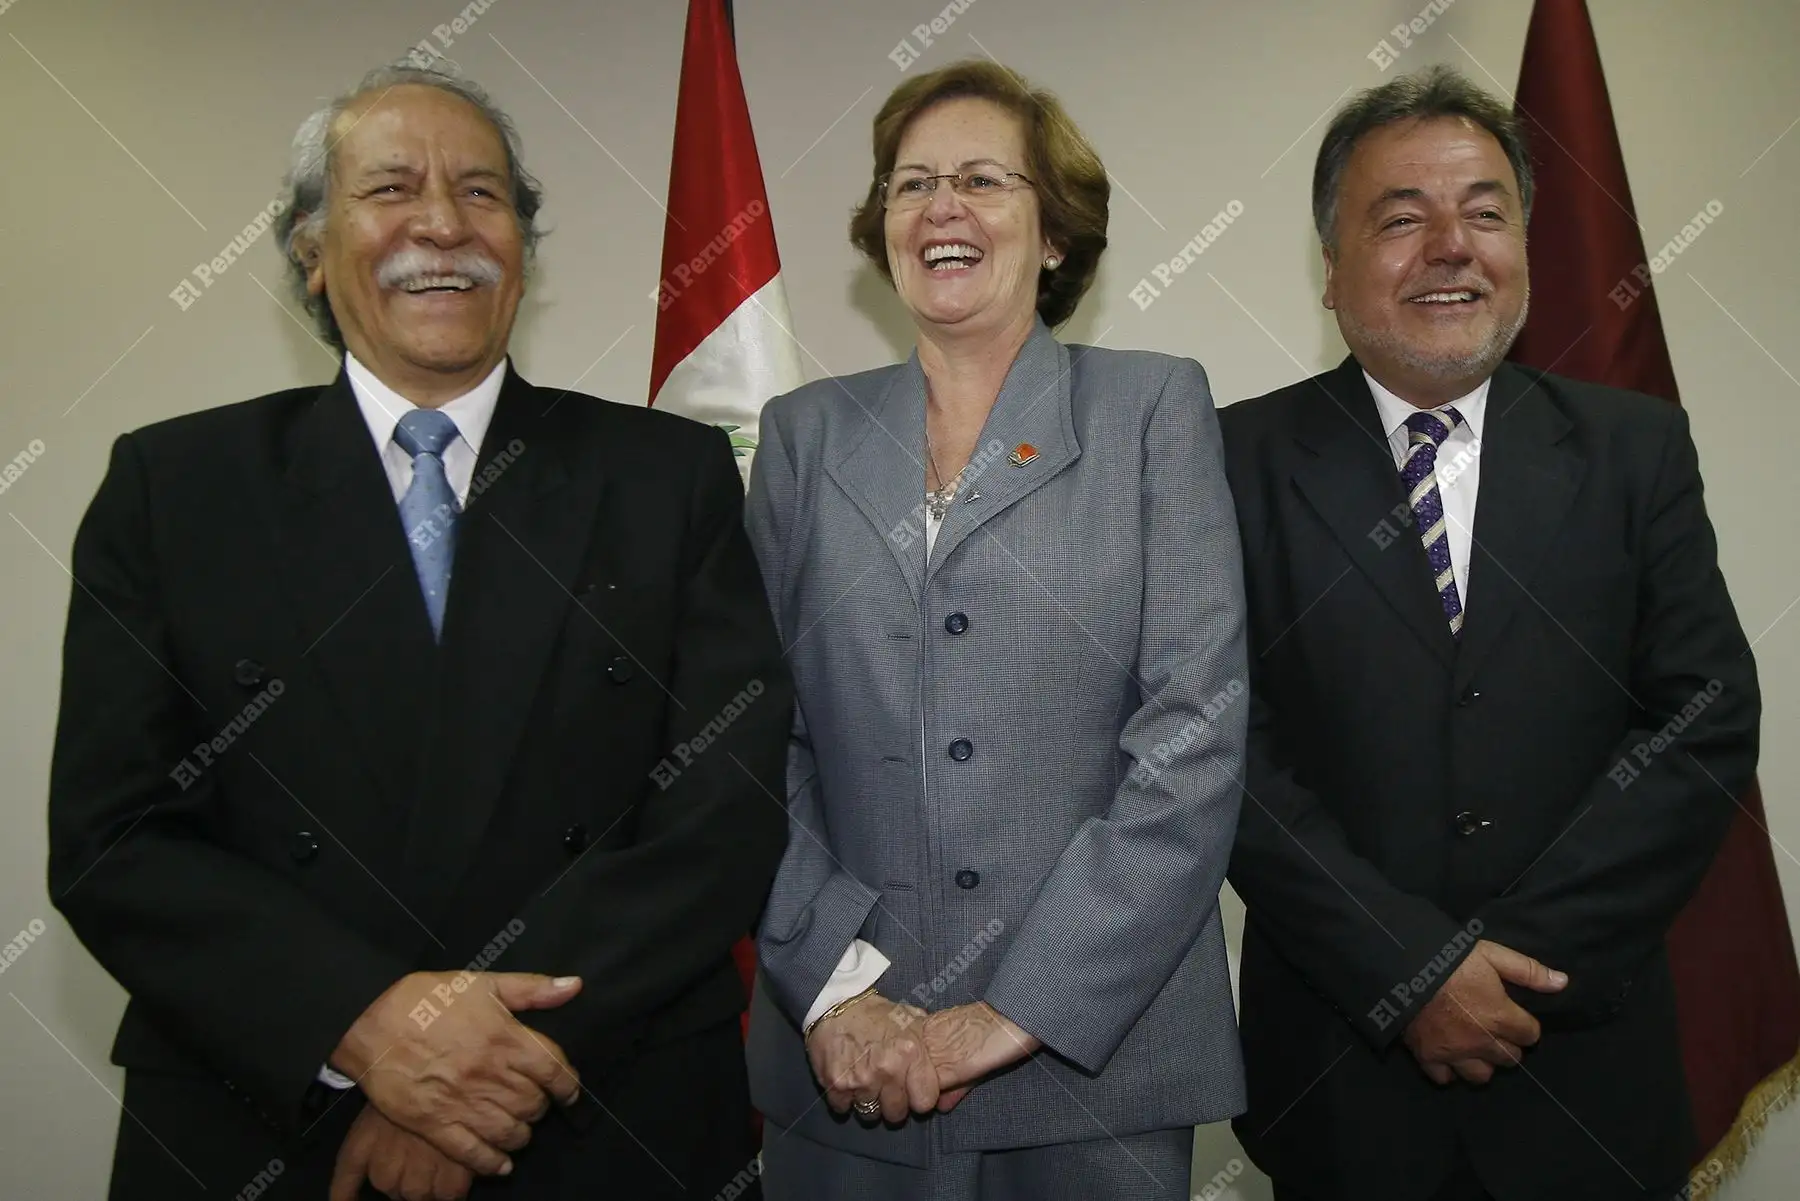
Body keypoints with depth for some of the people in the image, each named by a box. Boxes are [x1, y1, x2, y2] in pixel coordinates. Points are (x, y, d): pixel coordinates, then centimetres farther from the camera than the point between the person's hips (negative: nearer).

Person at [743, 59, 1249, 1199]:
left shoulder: (1155, 407, 1)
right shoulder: (805, 433, 7)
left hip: (1096, 1050, -1)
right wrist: (832, 984, -11)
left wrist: (1021, 1009, -13)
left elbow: (1196, 732, -8)